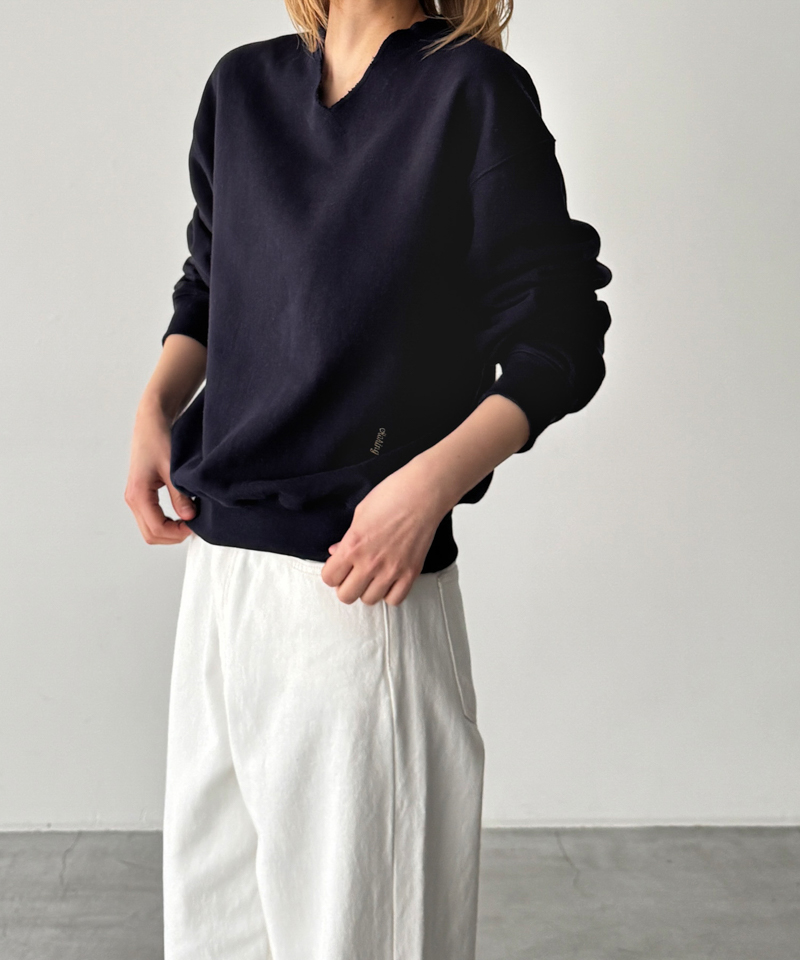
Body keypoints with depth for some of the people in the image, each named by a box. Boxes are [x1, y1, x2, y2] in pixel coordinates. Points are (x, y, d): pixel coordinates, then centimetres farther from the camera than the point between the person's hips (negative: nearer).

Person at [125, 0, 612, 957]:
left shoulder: (472, 89, -7)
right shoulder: (242, 84, 10)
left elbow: (556, 343, -8)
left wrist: (431, 482, -21)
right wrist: (154, 408, 4)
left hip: (360, 581, -6)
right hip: (218, 561, 6)